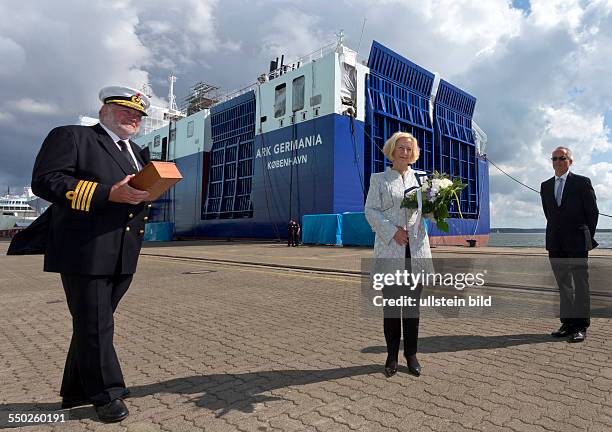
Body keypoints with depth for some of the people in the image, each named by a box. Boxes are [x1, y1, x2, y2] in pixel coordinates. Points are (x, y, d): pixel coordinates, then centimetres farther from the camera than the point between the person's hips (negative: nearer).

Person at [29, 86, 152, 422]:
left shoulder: (138, 153, 21)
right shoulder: (70, 136, -1)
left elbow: (144, 190, 25)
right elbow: (45, 181, -12)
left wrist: (145, 193, 0)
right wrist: (109, 193, -20)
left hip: (122, 256, 7)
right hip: (86, 252, -7)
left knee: (93, 323, 16)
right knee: (95, 325, 2)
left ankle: (76, 392, 31)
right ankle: (106, 394, 17)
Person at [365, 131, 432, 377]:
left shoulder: (419, 178, 16)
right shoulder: (379, 179, 8)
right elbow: (370, 210, 0)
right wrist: (393, 231, -12)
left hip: (416, 248, 2)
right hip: (390, 248, -2)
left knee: (413, 303, 7)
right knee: (391, 303, 2)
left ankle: (411, 354, 19)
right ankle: (392, 355, 15)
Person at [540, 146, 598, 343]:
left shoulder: (582, 182, 0)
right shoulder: (545, 186, 13)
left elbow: (593, 212, 2)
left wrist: (587, 237, 5)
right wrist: (556, 233, 13)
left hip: (577, 243, -4)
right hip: (556, 244, 4)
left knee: (580, 285, -1)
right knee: (564, 286, 9)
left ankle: (580, 326, 5)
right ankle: (567, 323, 17)